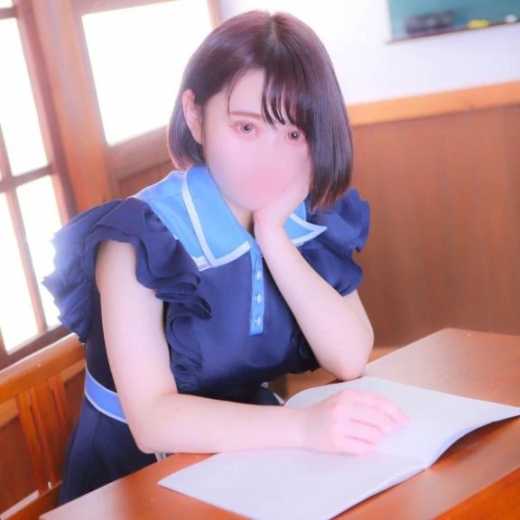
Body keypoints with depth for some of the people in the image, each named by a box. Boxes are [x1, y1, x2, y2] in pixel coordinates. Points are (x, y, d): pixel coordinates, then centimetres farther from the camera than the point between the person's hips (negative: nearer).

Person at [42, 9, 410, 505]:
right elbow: (151, 419, -26)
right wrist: (304, 425, -39)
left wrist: (273, 235, -19)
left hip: (256, 457, 5)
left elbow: (351, 360, -11)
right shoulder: (138, 240, -19)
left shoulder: (313, 218, -4)